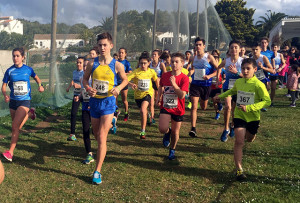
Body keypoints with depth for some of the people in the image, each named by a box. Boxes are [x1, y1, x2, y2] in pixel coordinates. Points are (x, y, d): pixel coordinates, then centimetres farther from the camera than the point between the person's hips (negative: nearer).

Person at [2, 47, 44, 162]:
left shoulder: (28, 69, -3)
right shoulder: (9, 71, -3)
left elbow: (36, 77, 17)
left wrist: (40, 85, -3)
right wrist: (5, 95, -21)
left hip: (25, 101, -3)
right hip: (13, 101, 3)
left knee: (15, 126, -14)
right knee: (17, 127, 16)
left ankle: (10, 152, -9)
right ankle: (29, 114, 46)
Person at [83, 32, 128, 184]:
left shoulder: (117, 65, -7)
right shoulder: (92, 64, -2)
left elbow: (125, 80, 7)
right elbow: (85, 78, 11)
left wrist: (118, 88, -13)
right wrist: (88, 88, -10)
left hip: (108, 102, -4)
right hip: (94, 101, 4)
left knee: (102, 137, -10)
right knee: (96, 134, 18)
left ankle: (97, 171, -5)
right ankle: (110, 122, 54)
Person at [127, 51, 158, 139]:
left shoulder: (151, 72, -9)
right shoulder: (136, 72, -16)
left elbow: (156, 80, 11)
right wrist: (131, 84, -44)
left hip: (148, 93, -2)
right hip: (138, 94, 2)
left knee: (143, 109, -26)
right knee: (143, 111, 22)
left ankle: (143, 131, -19)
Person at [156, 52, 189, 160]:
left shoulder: (184, 78, -11)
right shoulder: (164, 75, -1)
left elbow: (182, 95, -21)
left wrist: (174, 84, -27)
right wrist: (158, 98, 6)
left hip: (178, 109, -1)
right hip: (165, 107, 1)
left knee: (175, 132, 10)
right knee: (162, 129, -19)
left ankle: (172, 150, 36)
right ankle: (167, 133, 20)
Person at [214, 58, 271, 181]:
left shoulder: (258, 85, -19)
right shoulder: (238, 82, -3)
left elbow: (267, 101, -21)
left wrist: (249, 107, -29)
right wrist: (221, 96, 20)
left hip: (253, 117, -1)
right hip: (239, 115, 1)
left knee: (249, 139, 22)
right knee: (239, 141, -11)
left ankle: (251, 132, 62)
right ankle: (239, 170, -6)